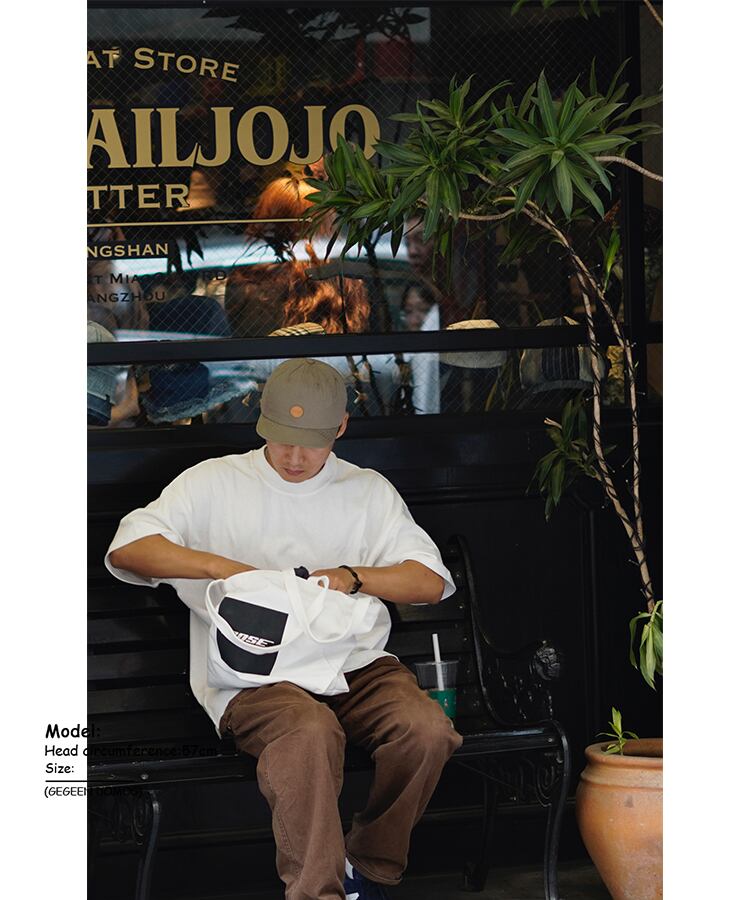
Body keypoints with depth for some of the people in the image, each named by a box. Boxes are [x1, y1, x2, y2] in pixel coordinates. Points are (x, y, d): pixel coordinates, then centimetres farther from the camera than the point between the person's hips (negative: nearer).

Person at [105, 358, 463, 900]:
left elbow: (430, 582, 8)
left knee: (427, 728, -28)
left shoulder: (368, 490, 19)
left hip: (356, 665, 3)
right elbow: (126, 549, -1)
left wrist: (352, 577, -10)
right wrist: (217, 566, -16)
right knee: (309, 731, -38)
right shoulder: (216, 483, 11)